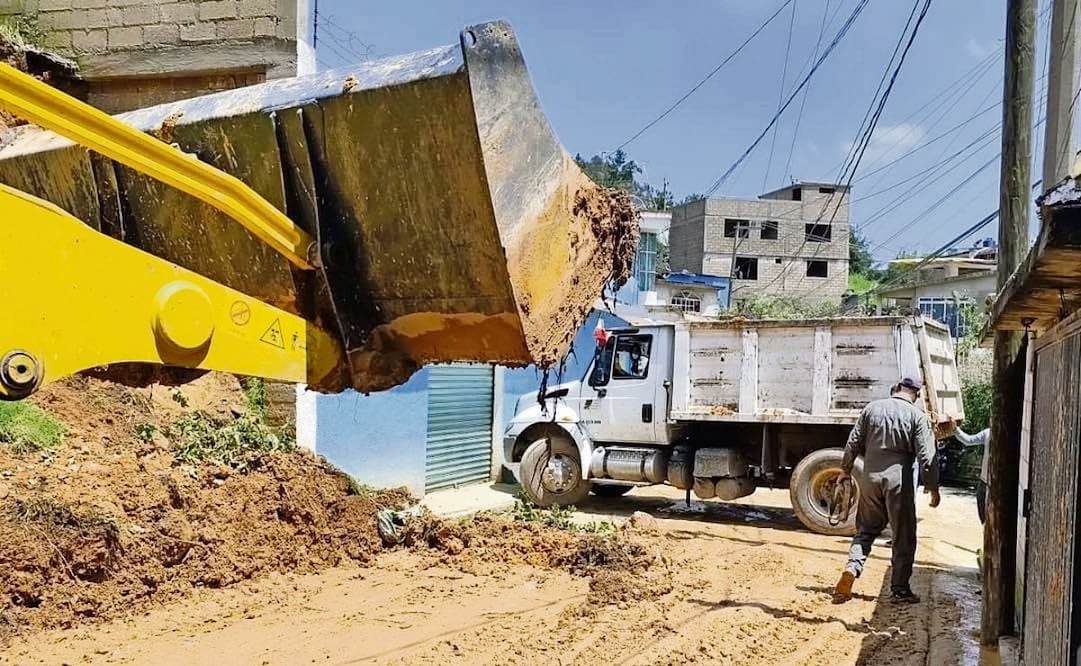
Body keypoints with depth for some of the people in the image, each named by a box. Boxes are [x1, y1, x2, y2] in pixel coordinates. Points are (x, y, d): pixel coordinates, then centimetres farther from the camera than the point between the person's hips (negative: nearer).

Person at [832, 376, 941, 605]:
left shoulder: (871, 408, 5)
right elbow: (926, 456, -8)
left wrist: (846, 470, 19)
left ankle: (851, 569, -5)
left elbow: (853, 444, 6)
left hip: (870, 476, 3)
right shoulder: (917, 416, -4)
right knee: (903, 537, 8)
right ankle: (900, 589, 11)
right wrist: (932, 487, -1)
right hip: (899, 479, -3)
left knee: (866, 529, 15)